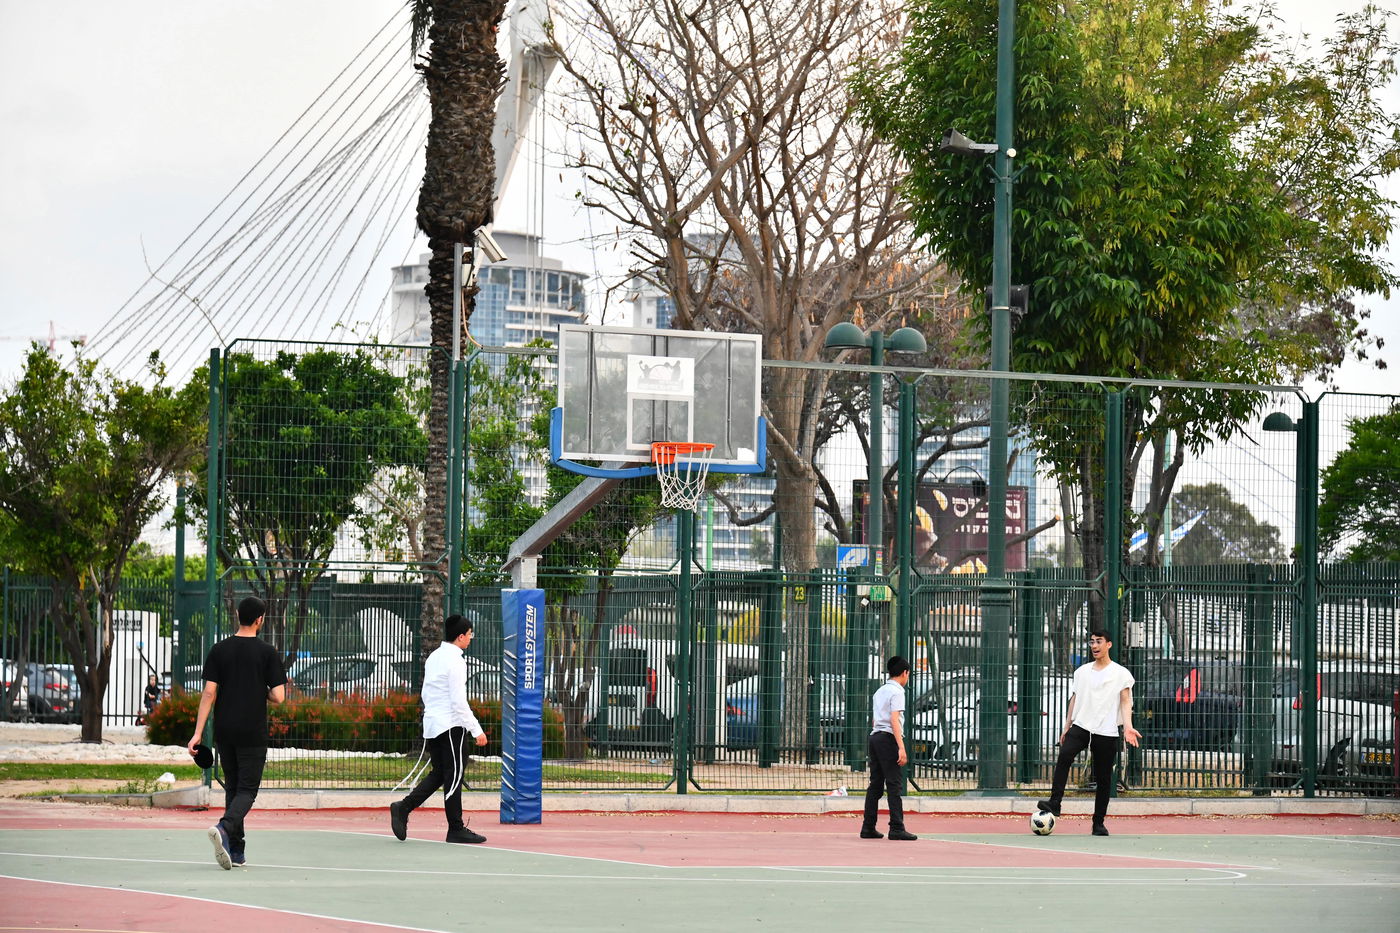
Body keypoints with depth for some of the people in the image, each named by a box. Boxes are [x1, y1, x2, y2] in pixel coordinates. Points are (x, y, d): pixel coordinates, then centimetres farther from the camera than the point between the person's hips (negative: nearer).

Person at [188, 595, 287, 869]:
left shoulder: (219, 650, 2)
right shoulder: (267, 653, -6)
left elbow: (209, 693, -3)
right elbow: (278, 697, -10)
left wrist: (198, 733, -4)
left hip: (224, 731, 4)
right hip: (253, 733, -4)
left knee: (233, 787, 15)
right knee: (247, 790, -1)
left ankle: (236, 850, 15)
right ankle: (224, 828, -28)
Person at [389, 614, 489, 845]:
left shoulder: (434, 657, 12)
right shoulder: (455, 661, -15)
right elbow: (459, 701, -18)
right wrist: (476, 730, -15)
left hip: (431, 723, 9)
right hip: (451, 726, -9)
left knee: (438, 773, 14)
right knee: (454, 775, -2)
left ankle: (403, 808, 2)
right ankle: (456, 829, 2)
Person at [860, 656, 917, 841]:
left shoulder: (880, 691, 18)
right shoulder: (897, 691, -7)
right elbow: (894, 720, -16)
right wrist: (901, 748, -20)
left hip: (875, 736, 8)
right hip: (889, 738, -8)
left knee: (876, 784, 9)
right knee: (894, 785, -8)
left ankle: (868, 828, 8)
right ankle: (896, 828, -11)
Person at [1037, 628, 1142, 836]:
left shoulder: (1120, 673, 4)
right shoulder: (1082, 671, 16)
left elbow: (1126, 702, -1)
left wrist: (1128, 727, -16)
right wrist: (1067, 727, 16)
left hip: (1106, 732, -2)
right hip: (1081, 726, 2)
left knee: (1103, 778, 0)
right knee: (1065, 755, -26)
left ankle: (1098, 823, 10)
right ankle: (1054, 802, -29)